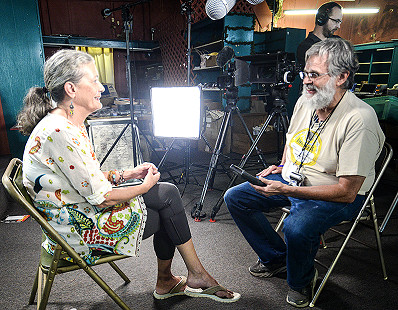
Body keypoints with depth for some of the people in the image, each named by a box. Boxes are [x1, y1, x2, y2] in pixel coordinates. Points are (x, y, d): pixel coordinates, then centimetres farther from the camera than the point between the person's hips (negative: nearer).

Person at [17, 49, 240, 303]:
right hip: (77, 230, -9)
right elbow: (101, 197, -24)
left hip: (84, 207, 9)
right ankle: (197, 276, 16)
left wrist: (128, 174, 1)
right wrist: (145, 186, -10)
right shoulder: (59, 133, -26)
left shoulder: (72, 125, 5)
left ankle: (166, 282, 15)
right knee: (169, 203, -5)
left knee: (168, 193, 0)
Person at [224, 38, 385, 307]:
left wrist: (286, 190, -30)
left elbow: (346, 192, -26)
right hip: (291, 180, 8)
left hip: (339, 197, -7)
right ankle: (276, 257, 17)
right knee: (235, 197, 0)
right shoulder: (305, 101, -1)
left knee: (296, 227, -37)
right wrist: (283, 167, 3)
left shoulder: (360, 119, -25)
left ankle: (302, 280, 1)